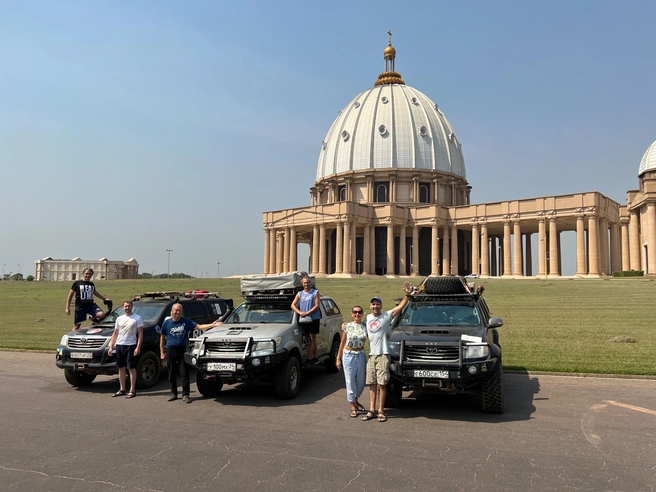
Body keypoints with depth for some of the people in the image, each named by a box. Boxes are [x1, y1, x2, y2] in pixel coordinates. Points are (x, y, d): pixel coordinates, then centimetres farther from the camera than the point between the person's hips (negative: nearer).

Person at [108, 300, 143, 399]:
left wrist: (138, 347, -14)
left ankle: (132, 390, 1)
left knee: (131, 368, -3)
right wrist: (111, 347, 7)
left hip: (131, 346, -5)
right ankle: (122, 389, 19)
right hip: (119, 346, 5)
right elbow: (115, 334, 16)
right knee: (121, 368, 10)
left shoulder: (137, 318, -1)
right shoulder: (119, 319, 14)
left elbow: (140, 334, -5)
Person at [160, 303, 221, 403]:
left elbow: (199, 327, -5)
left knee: (184, 373, -4)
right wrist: (162, 352, 7)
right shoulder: (167, 322, 6)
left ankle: (185, 395, 2)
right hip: (170, 350, 1)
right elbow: (162, 338, 12)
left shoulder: (186, 322, 3)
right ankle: (174, 393, 22)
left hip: (182, 349, -1)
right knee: (172, 374, 8)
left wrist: (212, 325, -18)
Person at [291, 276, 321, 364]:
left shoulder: (315, 292, 2)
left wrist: (307, 313, -15)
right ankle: (315, 357, 15)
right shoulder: (299, 294, 13)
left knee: (312, 339, -4)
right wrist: (300, 312, -9)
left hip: (314, 318, -4)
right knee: (311, 339, 9)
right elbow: (293, 305, 7)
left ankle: (309, 358, -9)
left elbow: (317, 305, -6)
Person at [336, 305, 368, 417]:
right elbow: (342, 343, 2)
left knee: (361, 381, 12)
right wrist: (338, 358, 2)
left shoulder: (366, 326, 1)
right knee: (350, 381, 3)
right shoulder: (347, 326, -2)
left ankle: (355, 400, 37)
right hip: (348, 355, -2)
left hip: (361, 355, 2)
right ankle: (353, 407, 17)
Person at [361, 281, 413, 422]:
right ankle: (371, 410, 13)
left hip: (383, 354, -4)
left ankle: (381, 411, 6)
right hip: (371, 354, 5)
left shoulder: (387, 316, -1)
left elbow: (401, 306, -12)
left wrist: (407, 295, -25)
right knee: (372, 384, 8)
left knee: (382, 384, -2)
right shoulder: (367, 318, 13)